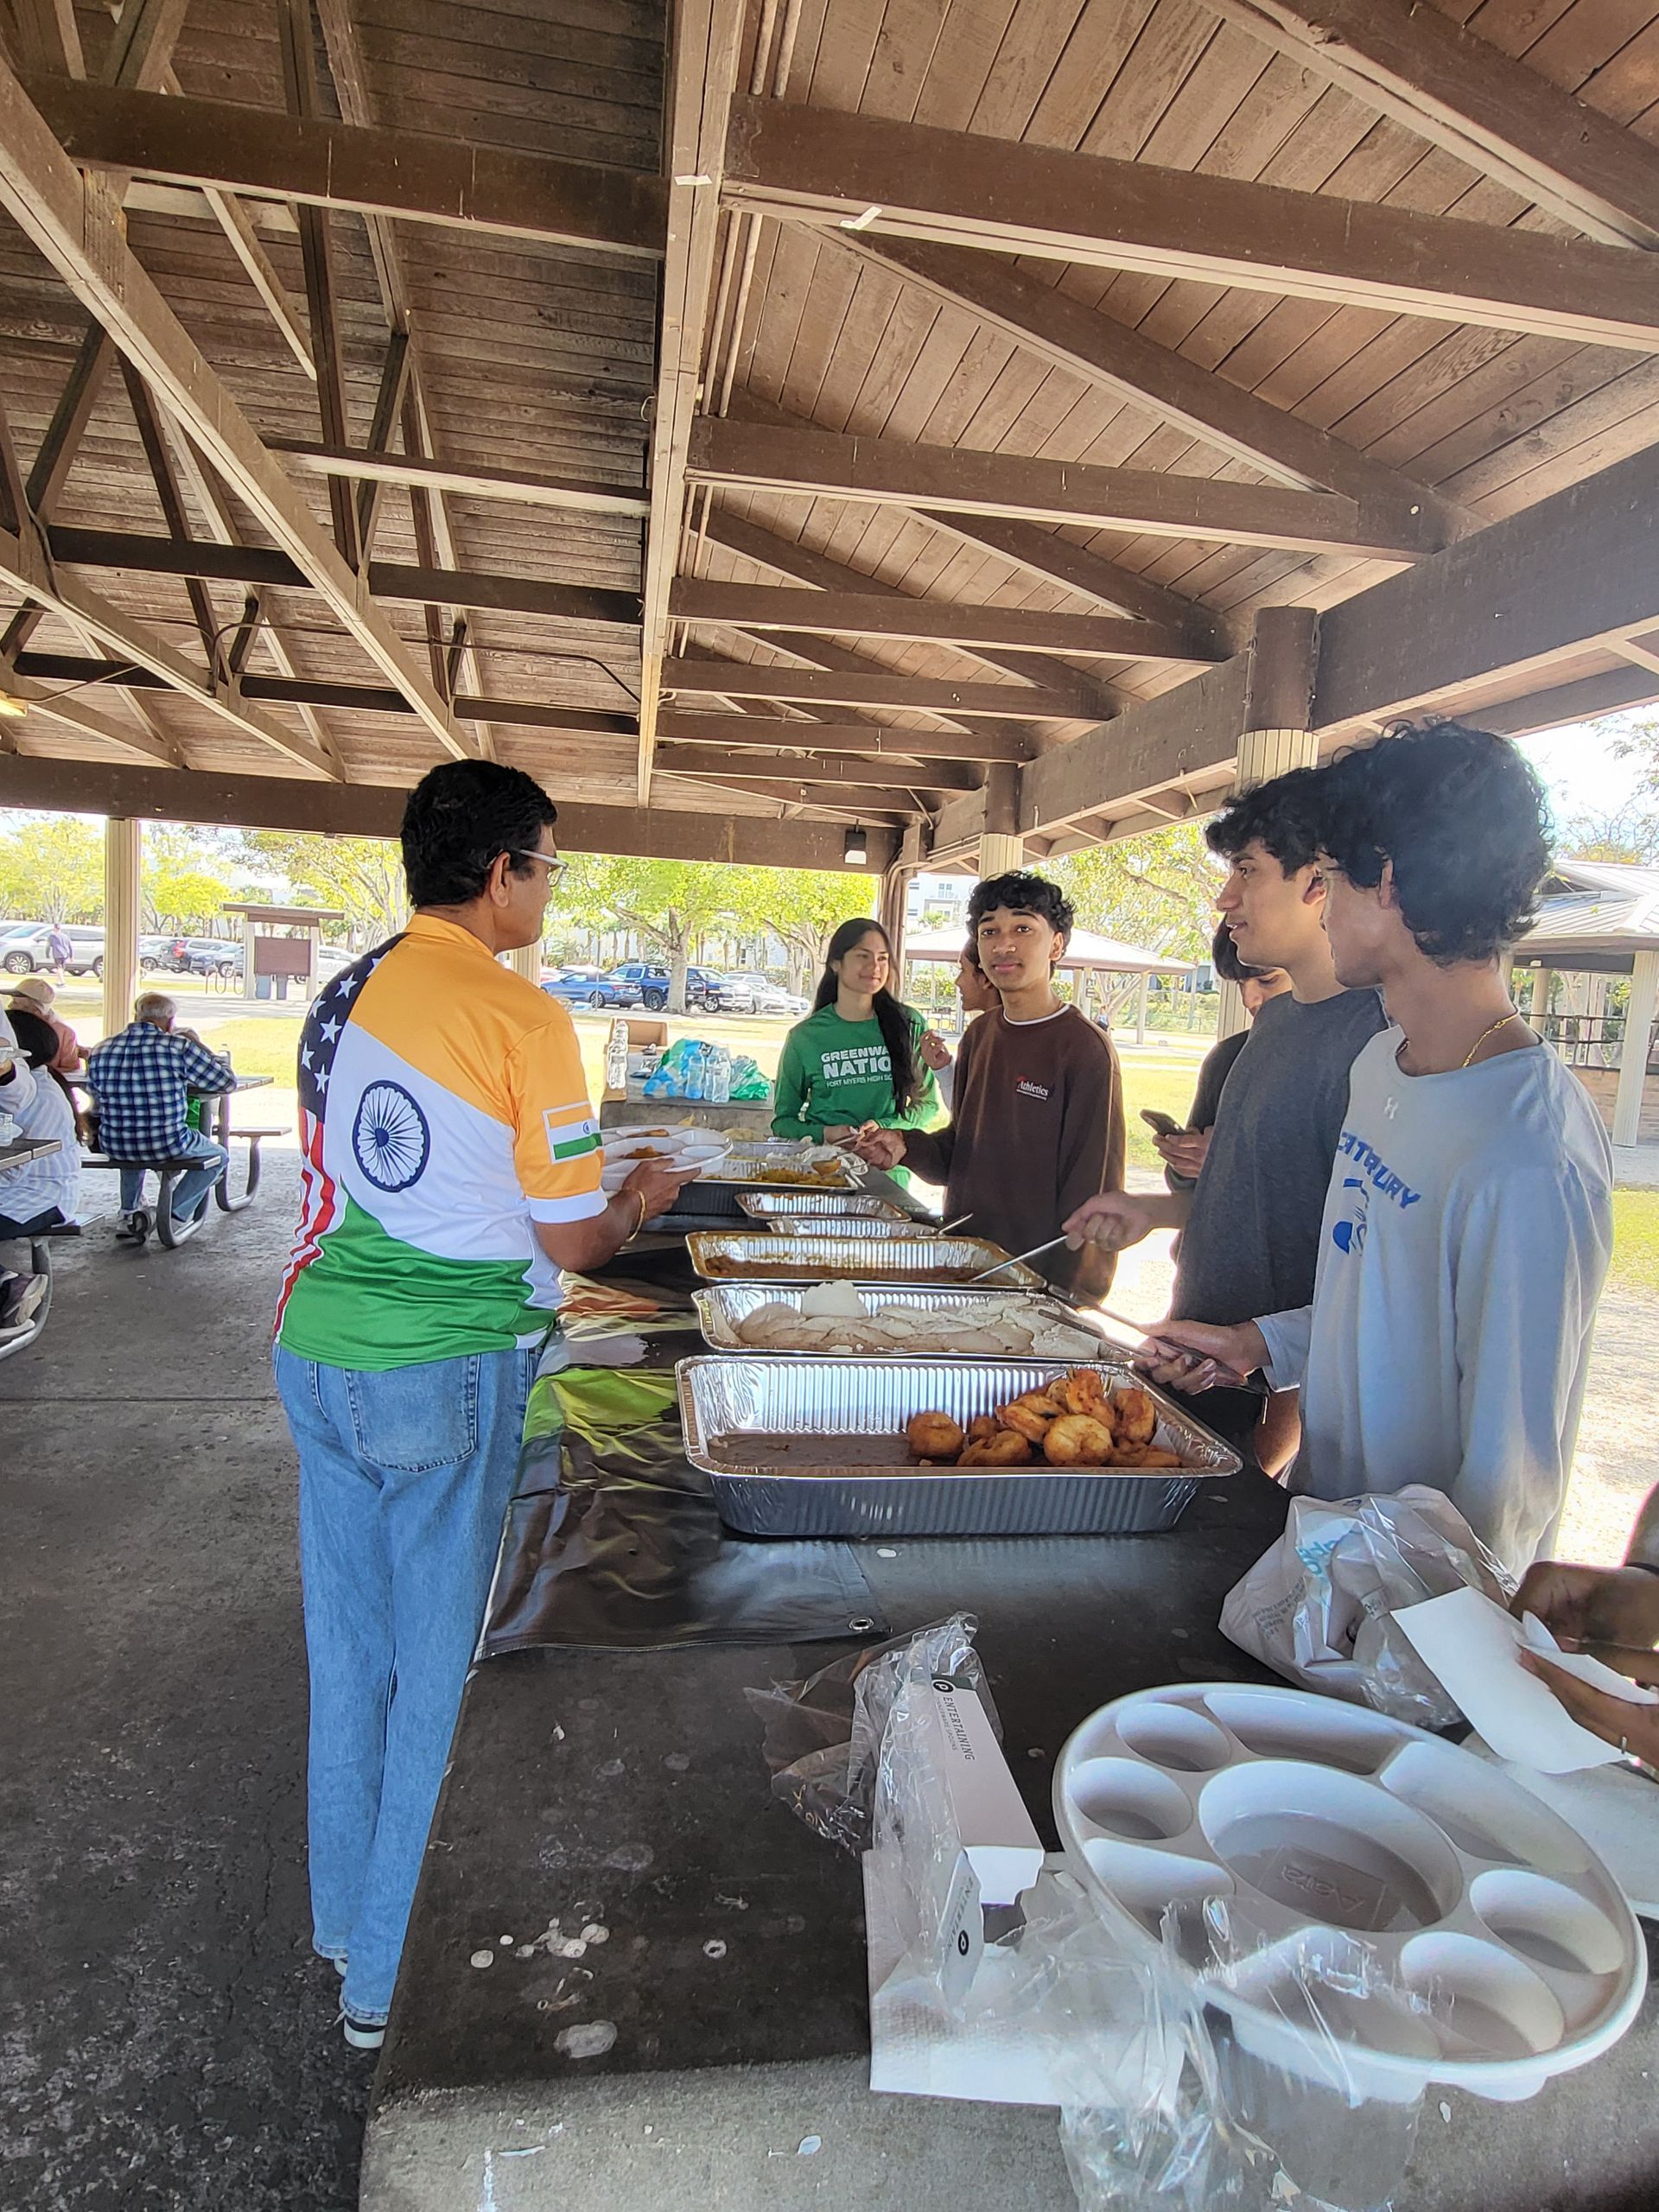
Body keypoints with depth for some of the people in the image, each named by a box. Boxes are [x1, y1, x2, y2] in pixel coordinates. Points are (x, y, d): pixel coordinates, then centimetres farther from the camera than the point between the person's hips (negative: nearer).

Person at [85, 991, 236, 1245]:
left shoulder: (99, 1052, 1)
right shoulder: (179, 1046, -12)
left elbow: (98, 1104, 16)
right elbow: (227, 1081, -4)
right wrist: (199, 1045, 10)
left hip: (113, 1149, 5)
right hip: (167, 1147, -4)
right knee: (218, 1157, 26)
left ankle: (129, 1214, 32)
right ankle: (176, 1215, 11)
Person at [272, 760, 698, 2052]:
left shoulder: (346, 992, 6)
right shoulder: (523, 1018, -16)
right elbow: (573, 1240, -13)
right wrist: (641, 1204, 8)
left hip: (320, 1352, 7)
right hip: (445, 1375, -7)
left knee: (350, 1651, 21)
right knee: (441, 1671, 10)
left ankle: (343, 1920, 42)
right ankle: (391, 1978, 27)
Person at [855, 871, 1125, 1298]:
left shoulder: (1085, 1049, -16)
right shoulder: (979, 1035, 6)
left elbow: (1092, 1193, -15)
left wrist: (1059, 1296, -18)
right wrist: (907, 1147, -5)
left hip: (1037, 1277, -7)